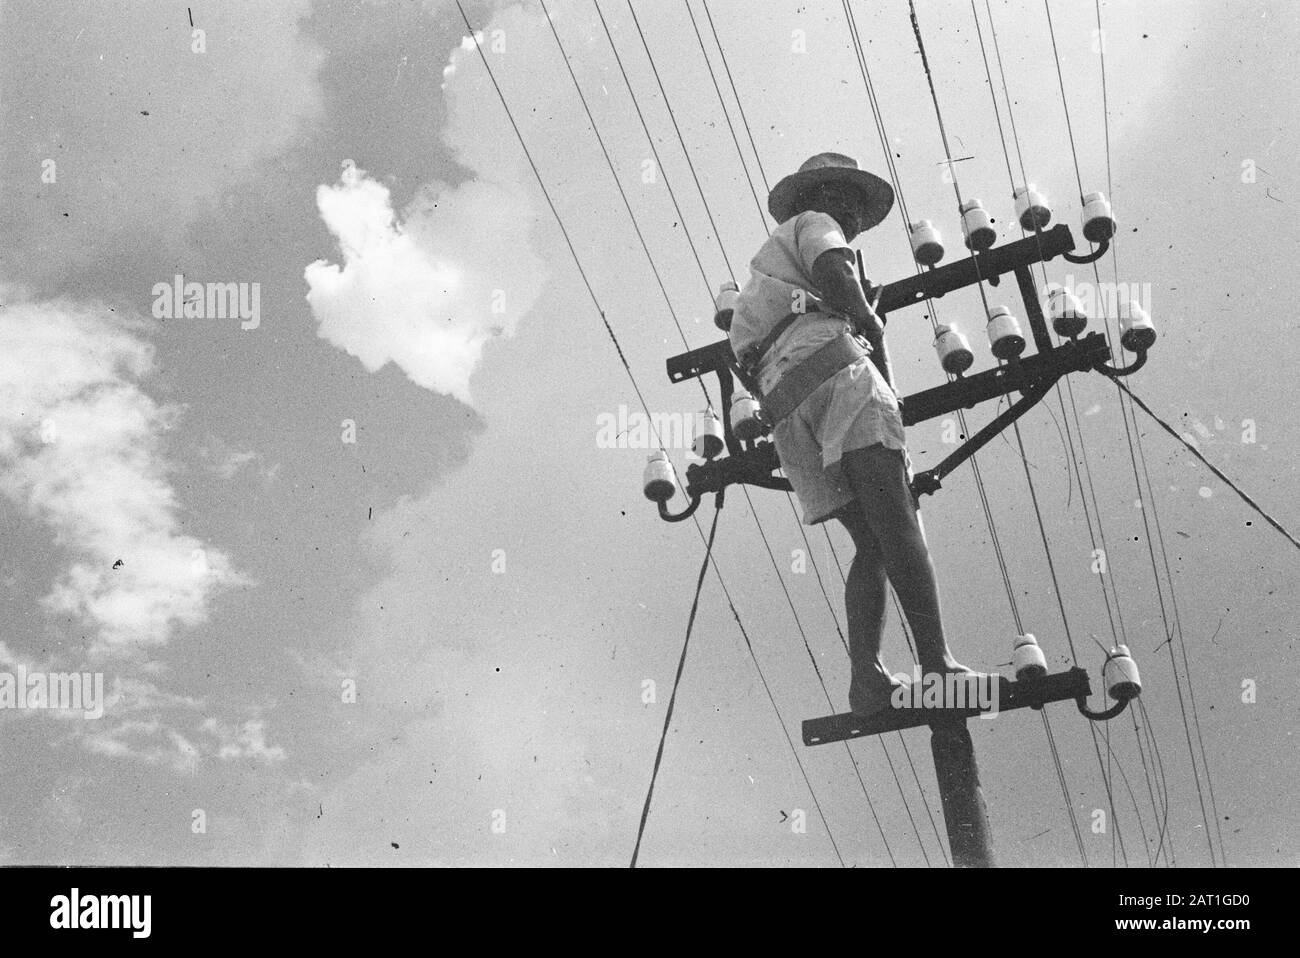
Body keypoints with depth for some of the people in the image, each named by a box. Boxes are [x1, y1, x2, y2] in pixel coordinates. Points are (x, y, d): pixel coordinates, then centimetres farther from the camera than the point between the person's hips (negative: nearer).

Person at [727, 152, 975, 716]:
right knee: (898, 523, -18)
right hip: (829, 364, -8)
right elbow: (832, 275, -8)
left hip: (783, 404, 8)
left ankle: (866, 674, -19)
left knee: (870, 545, 1)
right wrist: (873, 330, 4)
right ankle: (935, 663, -30)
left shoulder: (766, 267, 41)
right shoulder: (814, 224, 17)